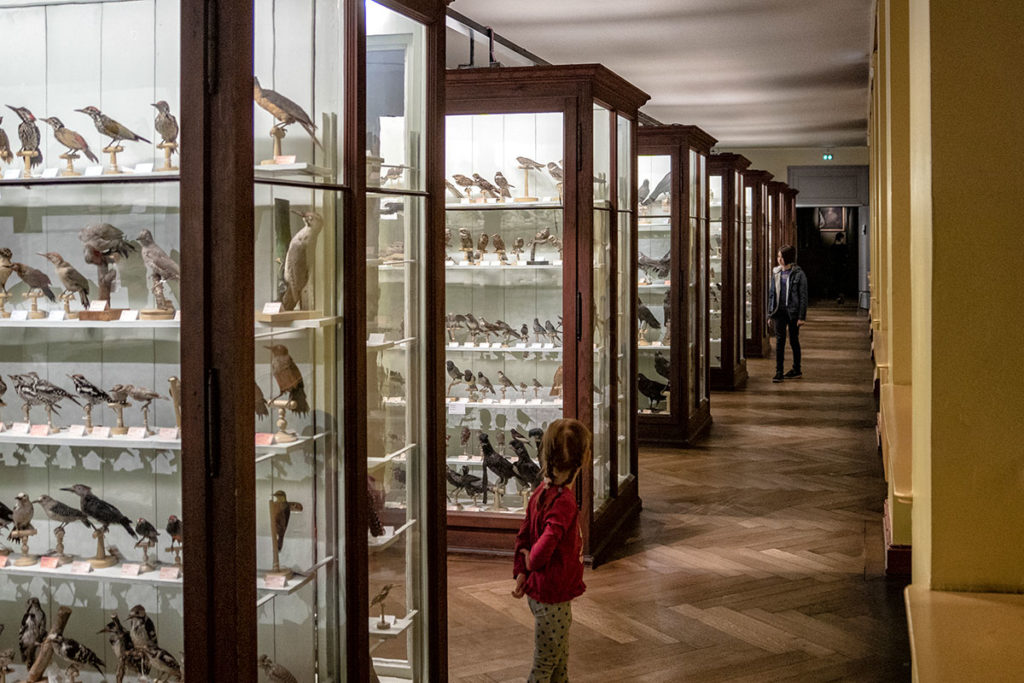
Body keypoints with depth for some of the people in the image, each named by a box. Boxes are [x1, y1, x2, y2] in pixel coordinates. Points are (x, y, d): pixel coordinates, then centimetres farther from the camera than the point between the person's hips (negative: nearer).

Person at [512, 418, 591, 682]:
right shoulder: (564, 501, -26)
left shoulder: (543, 491, 3)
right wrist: (532, 562, -16)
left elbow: (523, 535, 7)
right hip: (552, 598, -9)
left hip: (541, 593, 9)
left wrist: (521, 572, 5)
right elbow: (548, 542, -35)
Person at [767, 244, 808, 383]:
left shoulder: (798, 274, -7)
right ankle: (778, 372, -3)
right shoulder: (776, 273, 7)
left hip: (793, 312, -3)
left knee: (794, 340, 8)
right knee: (779, 340, -3)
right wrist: (770, 313, 7)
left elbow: (803, 296, -7)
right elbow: (772, 293, 11)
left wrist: (802, 316, -11)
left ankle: (797, 370, 22)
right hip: (779, 311, 3)